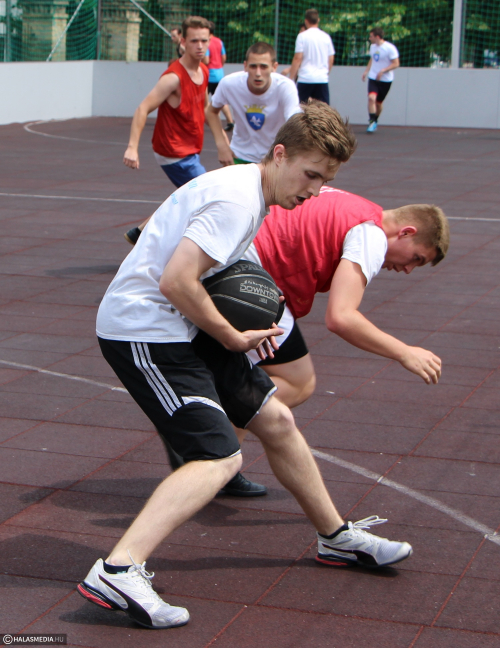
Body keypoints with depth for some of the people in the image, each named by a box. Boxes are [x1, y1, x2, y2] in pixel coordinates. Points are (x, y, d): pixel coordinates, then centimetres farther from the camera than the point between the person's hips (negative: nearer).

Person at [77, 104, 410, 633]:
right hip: (141, 331, -10)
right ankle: (117, 572, -27)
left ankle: (337, 537, 32)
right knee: (219, 458, -19)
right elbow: (176, 281, -28)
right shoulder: (237, 199, -21)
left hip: (177, 326, 10)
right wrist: (233, 337, -15)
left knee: (275, 419, 15)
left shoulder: (248, 188, 11)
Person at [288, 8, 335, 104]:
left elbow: (297, 58, -7)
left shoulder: (302, 36, -3)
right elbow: (331, 59, 12)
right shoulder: (326, 36, 8)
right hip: (322, 79, 3)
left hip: (305, 78, -3)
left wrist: (291, 78, -3)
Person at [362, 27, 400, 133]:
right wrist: (366, 71, 11)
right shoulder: (373, 47, 7)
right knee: (371, 98, -19)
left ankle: (375, 121, 30)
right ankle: (371, 122, -17)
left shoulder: (390, 48, -14)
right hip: (373, 78, 4)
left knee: (378, 102, 8)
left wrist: (383, 71, -24)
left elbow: (396, 64, -14)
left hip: (385, 80, -4)